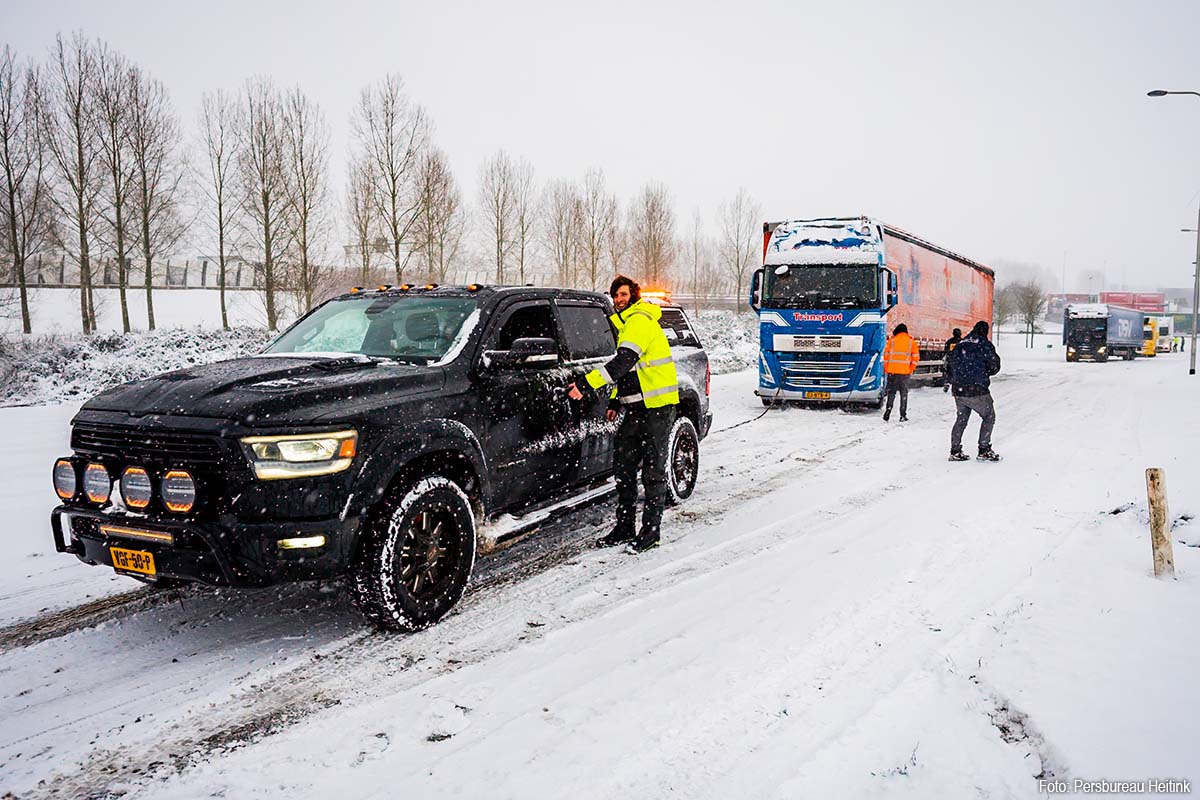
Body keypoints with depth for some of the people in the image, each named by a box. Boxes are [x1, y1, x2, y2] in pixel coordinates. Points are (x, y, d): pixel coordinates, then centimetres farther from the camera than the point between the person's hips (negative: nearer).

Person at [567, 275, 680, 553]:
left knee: (653, 469, -3)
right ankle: (625, 526, 19)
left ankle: (651, 530, 4)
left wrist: (586, 384, -32)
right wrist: (616, 401, 19)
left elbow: (623, 361, -27)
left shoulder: (640, 321, -14)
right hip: (637, 406, 10)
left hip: (657, 405, -10)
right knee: (624, 465, 11)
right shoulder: (624, 323, 19)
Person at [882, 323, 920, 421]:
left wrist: (885, 369, 8)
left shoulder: (892, 340, 3)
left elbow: (886, 354, 2)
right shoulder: (911, 341, 4)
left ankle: (888, 409, -5)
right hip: (905, 371, 0)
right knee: (904, 393, 7)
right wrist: (911, 370, 8)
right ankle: (903, 415, 5)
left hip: (892, 370, 0)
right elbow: (916, 357, 2)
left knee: (891, 392, 9)